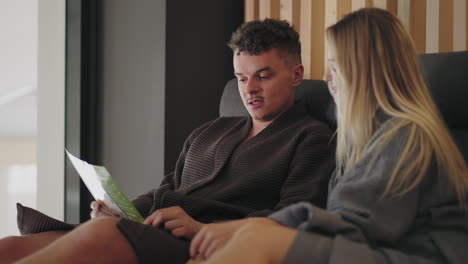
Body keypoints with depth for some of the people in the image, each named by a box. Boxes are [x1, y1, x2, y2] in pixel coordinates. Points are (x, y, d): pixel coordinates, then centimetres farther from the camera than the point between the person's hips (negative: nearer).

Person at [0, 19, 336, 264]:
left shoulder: (312, 139, 8)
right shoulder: (208, 132, 31)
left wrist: (204, 229, -18)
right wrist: (120, 212, 6)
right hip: (147, 233, 7)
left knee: (104, 232, -37)